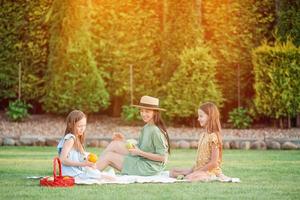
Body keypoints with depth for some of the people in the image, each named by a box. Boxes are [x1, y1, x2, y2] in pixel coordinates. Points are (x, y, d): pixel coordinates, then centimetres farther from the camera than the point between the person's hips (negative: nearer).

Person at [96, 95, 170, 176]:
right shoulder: (146, 128, 7)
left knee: (109, 156, -4)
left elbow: (162, 157, -22)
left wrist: (140, 152, -21)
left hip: (149, 168, -9)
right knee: (114, 144, 4)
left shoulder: (155, 131, -20)